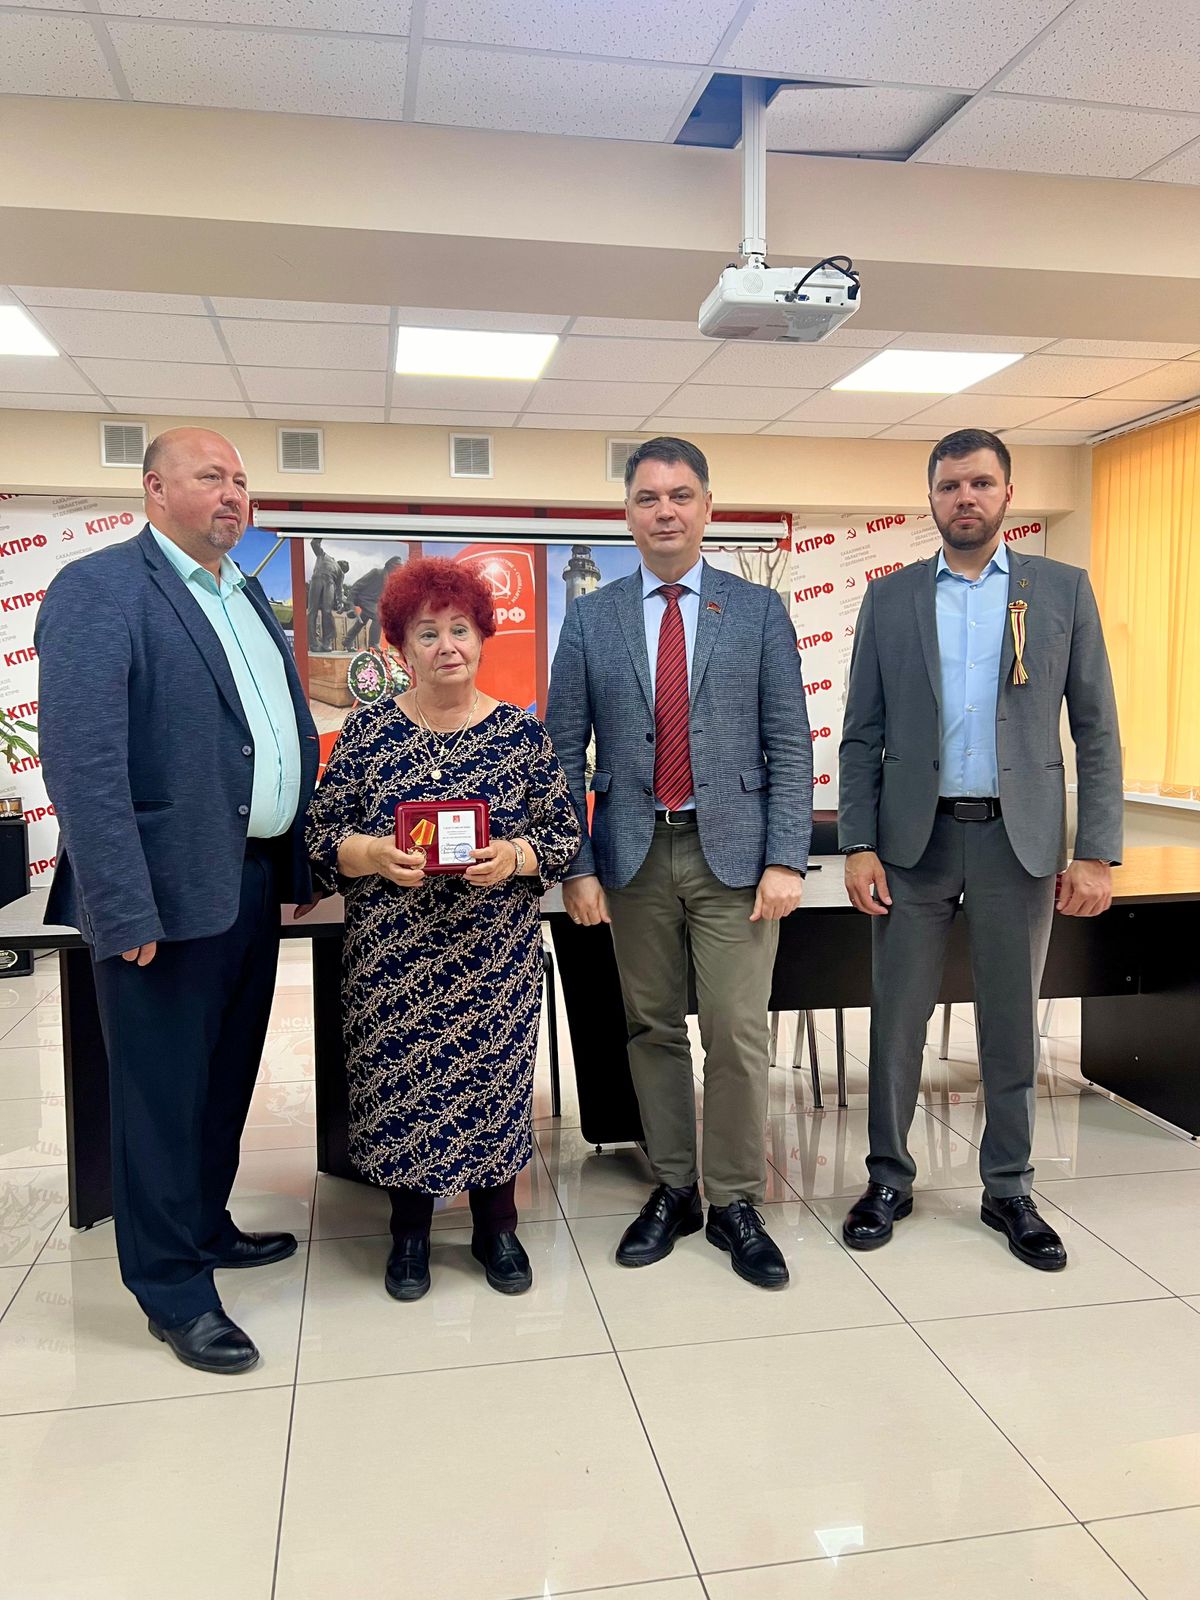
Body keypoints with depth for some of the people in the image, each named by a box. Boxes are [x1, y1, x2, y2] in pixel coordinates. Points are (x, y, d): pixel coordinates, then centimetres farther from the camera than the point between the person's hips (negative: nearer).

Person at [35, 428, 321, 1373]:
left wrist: (301, 857, 12)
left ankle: (204, 1226, 40)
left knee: (226, 1080, 20)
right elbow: (82, 760, -18)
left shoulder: (248, 598, 15)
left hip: (254, 882, 8)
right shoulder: (100, 589, -10)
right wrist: (126, 911, -22)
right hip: (169, 894, -8)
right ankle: (174, 1289, 22)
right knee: (163, 1093, 6)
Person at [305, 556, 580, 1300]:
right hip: (394, 956, 0)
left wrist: (515, 856, -18)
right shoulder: (368, 729, 1)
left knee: (495, 1073, 6)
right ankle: (410, 1229, 29)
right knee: (402, 1079, 6)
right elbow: (323, 835, 1)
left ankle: (497, 1225, 29)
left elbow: (565, 836, 1)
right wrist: (377, 854, -18)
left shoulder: (523, 733, 1)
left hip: (495, 954, 0)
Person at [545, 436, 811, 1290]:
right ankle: (673, 1189, 27)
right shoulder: (591, 617, 6)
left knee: (738, 1033, 0)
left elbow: (788, 742, 0)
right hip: (635, 853, 2)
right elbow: (565, 750, 5)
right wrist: (577, 864, -2)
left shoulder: (759, 609, 3)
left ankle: (735, 1202, 18)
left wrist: (786, 858, -8)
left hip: (731, 848, -1)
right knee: (653, 1030, 11)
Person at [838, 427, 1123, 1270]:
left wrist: (1097, 853, -5)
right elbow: (861, 734, 4)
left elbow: (1096, 731, 2)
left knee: (1013, 1025, 10)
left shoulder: (1063, 590, 4)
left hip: (1019, 839, 0)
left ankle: (1010, 1190, 26)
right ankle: (889, 1179, 24)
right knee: (897, 1021, 7)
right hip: (914, 838, 0)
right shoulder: (890, 597, 5)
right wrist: (858, 845, -5)